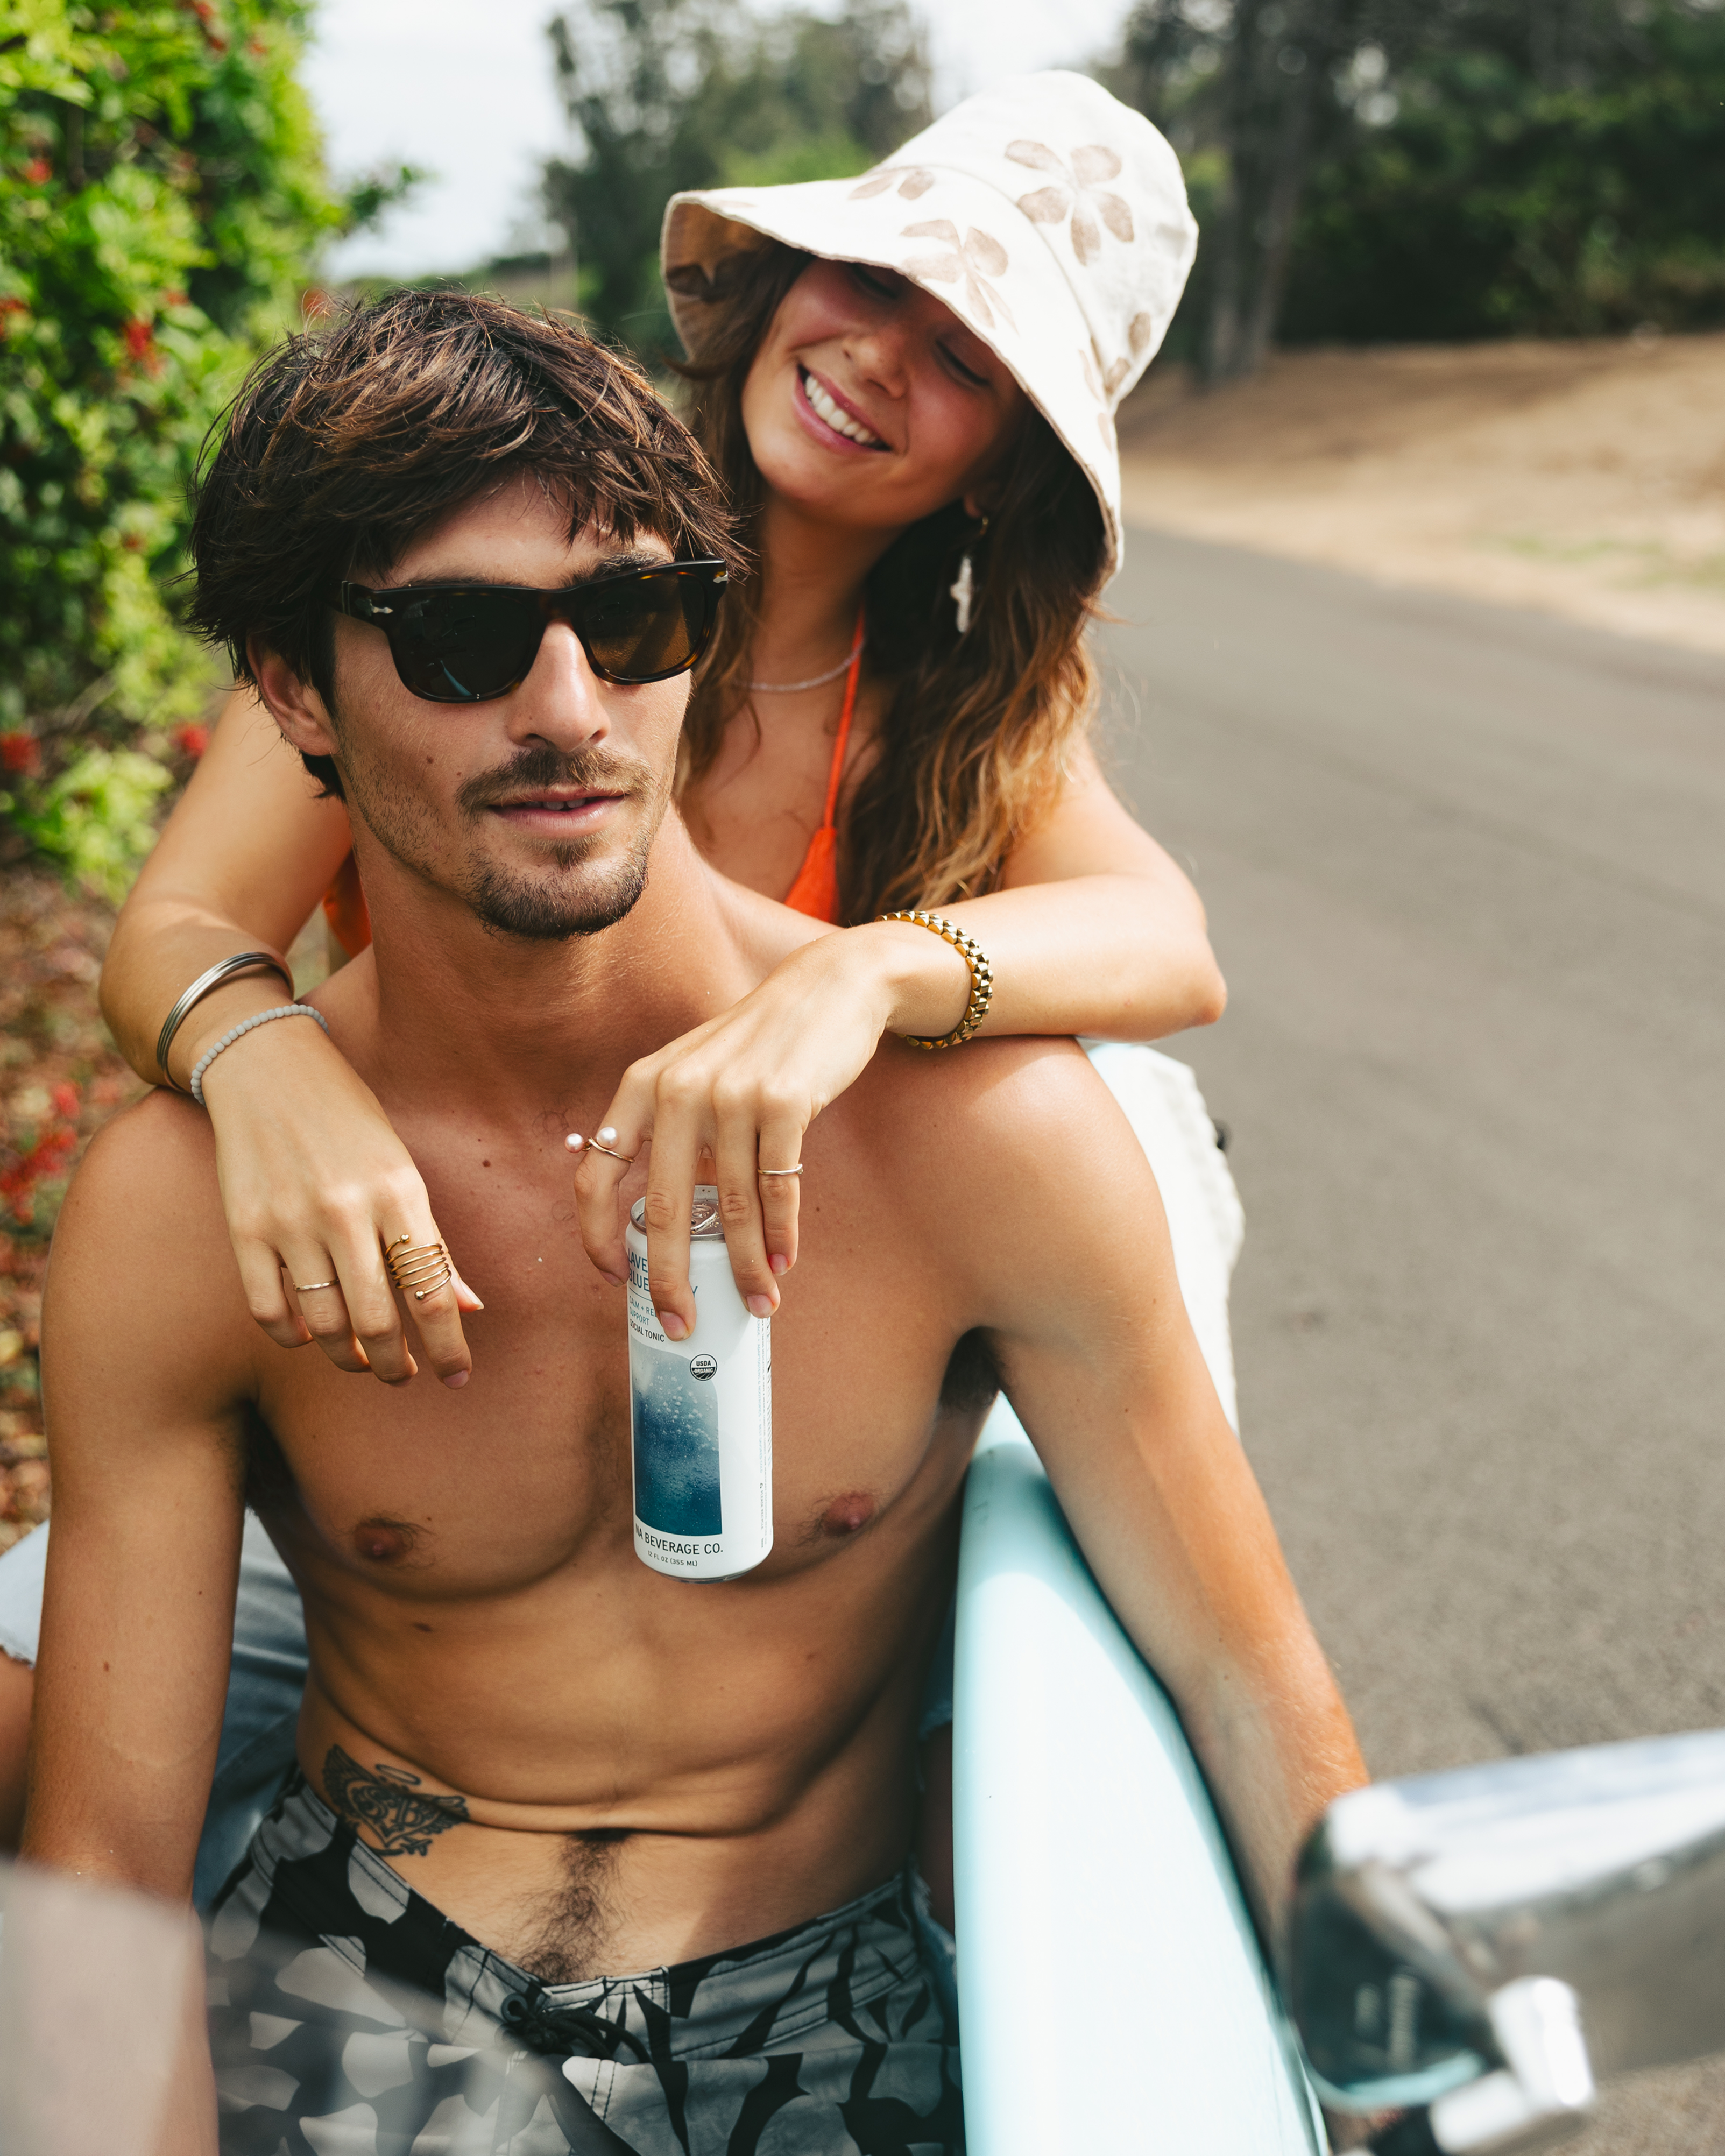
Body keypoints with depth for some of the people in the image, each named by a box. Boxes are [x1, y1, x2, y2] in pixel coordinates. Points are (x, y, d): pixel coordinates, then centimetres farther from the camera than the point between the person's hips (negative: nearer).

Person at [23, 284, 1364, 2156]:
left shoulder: (978, 1121, -18)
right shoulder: (178, 1210, -15)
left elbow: (1254, 1694, -9)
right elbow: (103, 1861, -11)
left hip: (823, 1997, 1)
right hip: (362, 1978, 0)